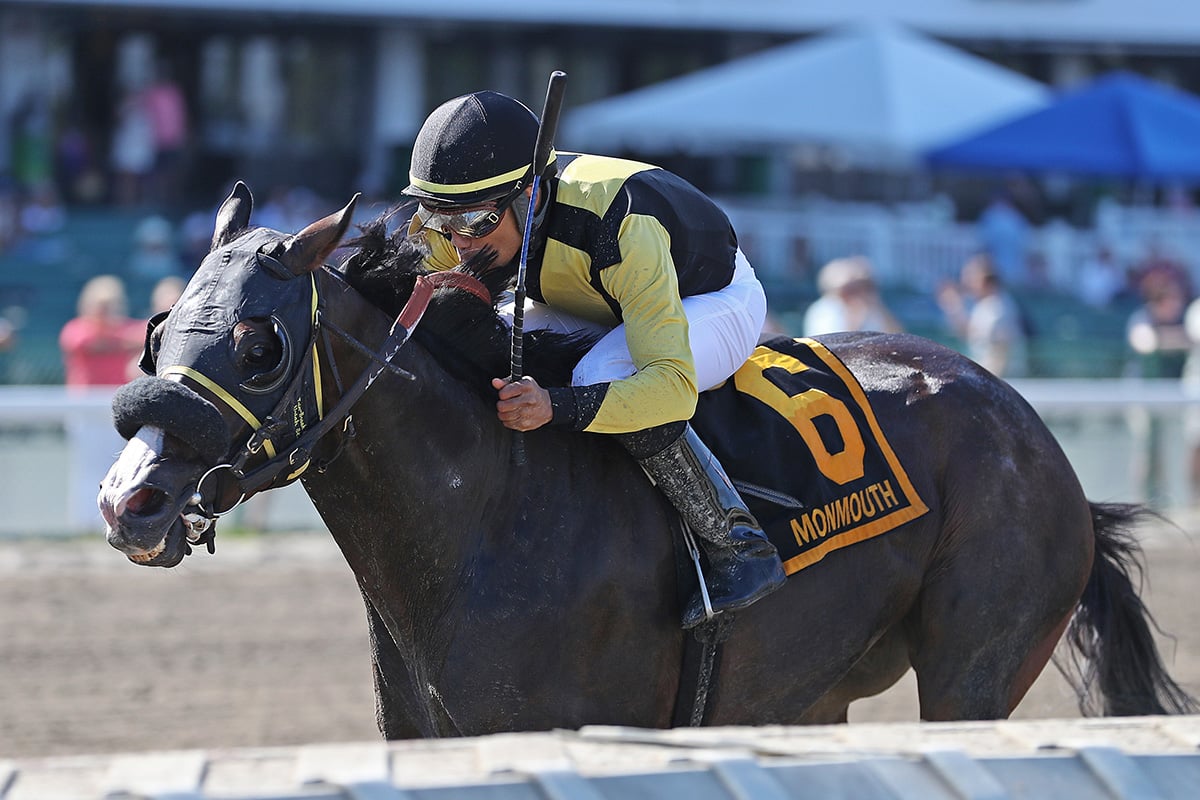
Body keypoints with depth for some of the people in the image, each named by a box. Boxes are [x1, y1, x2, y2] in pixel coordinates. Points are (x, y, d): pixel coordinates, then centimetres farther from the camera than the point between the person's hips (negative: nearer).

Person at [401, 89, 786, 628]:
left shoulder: (620, 228, -43)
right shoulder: (469, 215, -25)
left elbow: (673, 386, -47)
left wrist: (557, 406, -60)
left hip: (715, 299, -7)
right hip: (598, 307, 7)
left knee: (604, 376, -36)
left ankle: (740, 547, -24)